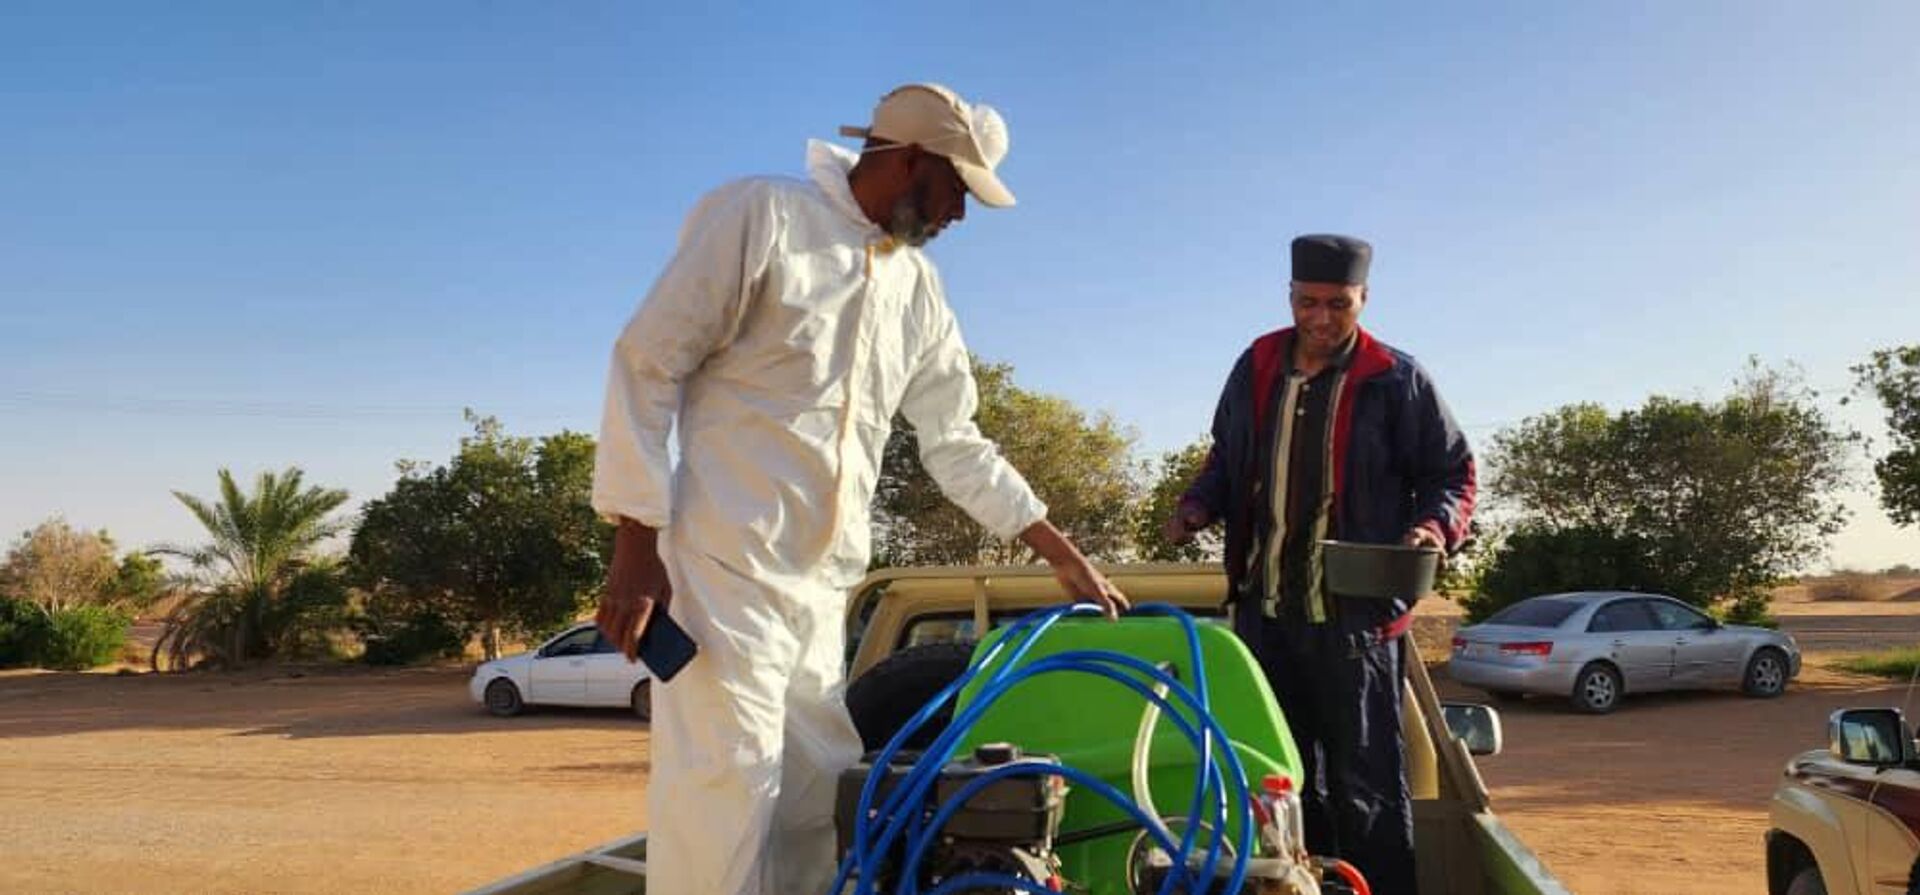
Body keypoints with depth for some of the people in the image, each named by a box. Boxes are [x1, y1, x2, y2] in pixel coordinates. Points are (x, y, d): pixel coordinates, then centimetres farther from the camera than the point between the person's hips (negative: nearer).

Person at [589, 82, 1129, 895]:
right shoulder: (762, 214, -5)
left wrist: (1062, 554, 16)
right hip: (725, 568, -7)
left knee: (819, 805, 8)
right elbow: (647, 363, -7)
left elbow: (954, 442, 19)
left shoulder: (918, 288, 15)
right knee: (724, 802, -9)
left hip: (823, 586, 7)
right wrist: (636, 543, -13)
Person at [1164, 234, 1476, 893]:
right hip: (1264, 607, 5)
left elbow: (1453, 471, 2)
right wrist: (1199, 505, 3)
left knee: (1364, 780, 1)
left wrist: (1435, 525, -17)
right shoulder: (1255, 368, 8)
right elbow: (1227, 458, 20)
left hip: (1354, 612, -5)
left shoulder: (1396, 381, -4)